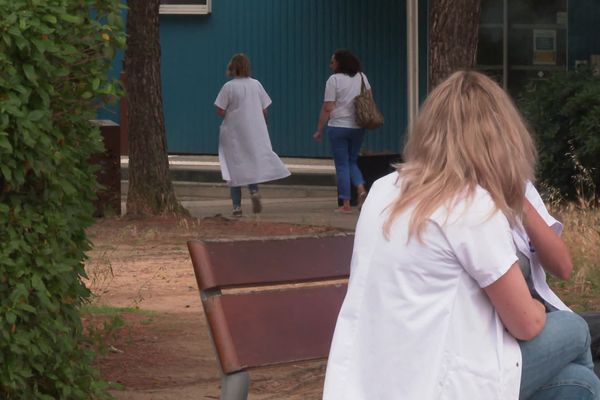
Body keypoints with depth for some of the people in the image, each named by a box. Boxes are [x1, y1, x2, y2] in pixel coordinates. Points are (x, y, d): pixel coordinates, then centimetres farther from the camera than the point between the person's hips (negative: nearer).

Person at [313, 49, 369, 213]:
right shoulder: (362, 77, 7)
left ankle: (346, 204, 1)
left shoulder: (334, 80, -9)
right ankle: (361, 189, -6)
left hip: (338, 127, -5)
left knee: (342, 165, 2)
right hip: (358, 127, 5)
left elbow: (327, 108, -12)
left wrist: (319, 130, -6)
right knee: (352, 162, 18)